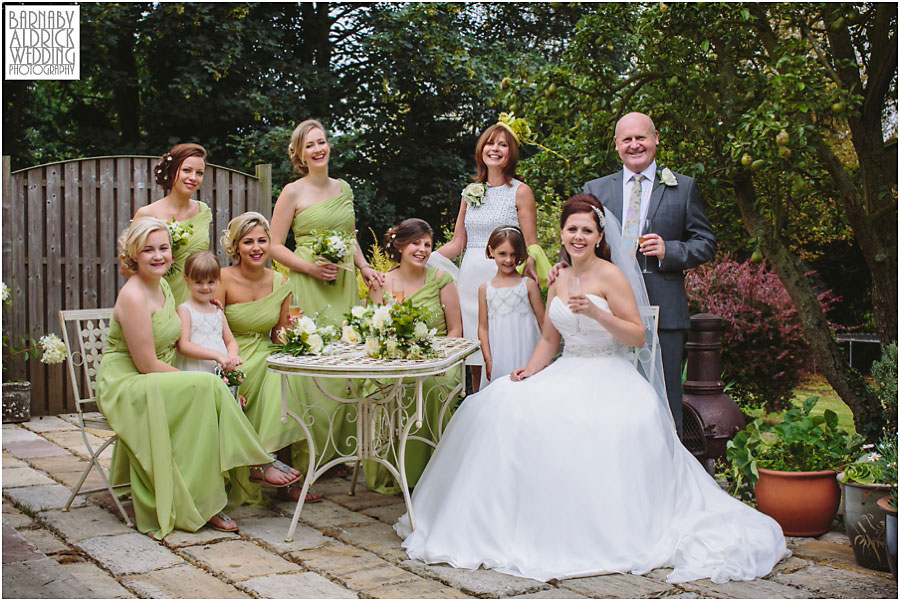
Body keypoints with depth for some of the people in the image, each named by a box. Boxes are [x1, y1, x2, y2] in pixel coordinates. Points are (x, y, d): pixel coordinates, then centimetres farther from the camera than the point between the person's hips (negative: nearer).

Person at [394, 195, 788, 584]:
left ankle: (601, 538, -15)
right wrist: (530, 371, 0)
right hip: (566, 373, 6)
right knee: (504, 406, -16)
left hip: (607, 377, -5)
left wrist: (595, 312, -23)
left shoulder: (611, 276, -6)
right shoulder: (559, 280, 13)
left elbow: (638, 337, -10)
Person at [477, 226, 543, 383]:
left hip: (526, 352, -1)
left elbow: (543, 323, 4)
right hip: (499, 356, 1)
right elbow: (483, 327, 8)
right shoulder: (485, 288, 7)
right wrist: (488, 359, 1)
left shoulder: (529, 284, 1)